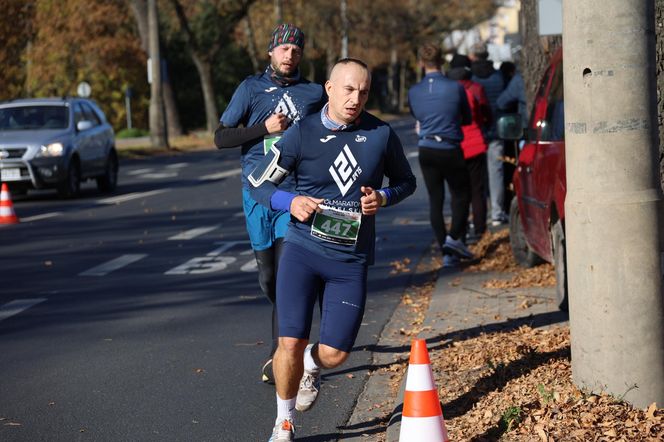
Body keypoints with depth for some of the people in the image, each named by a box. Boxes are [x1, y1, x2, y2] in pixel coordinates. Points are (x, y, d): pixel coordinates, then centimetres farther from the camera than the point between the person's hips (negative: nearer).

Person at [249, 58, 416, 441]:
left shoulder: (381, 135, 0)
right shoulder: (302, 134, -3)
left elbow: (406, 182, 14)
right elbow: (259, 183, 5)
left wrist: (382, 198, -7)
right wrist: (291, 202, -14)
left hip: (351, 259, 1)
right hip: (302, 250, -1)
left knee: (334, 354, -1)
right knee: (291, 342, -10)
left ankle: (312, 366, 39)